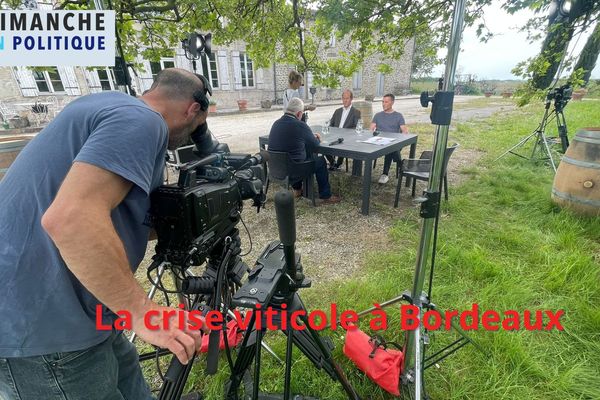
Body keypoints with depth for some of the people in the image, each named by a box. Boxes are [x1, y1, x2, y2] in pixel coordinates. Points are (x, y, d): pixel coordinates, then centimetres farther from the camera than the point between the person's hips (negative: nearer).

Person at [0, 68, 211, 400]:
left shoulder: (110, 101, 13)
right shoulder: (142, 121, -18)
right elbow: (68, 218, -32)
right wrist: (142, 311, -25)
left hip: (38, 305, 9)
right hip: (39, 325, -9)